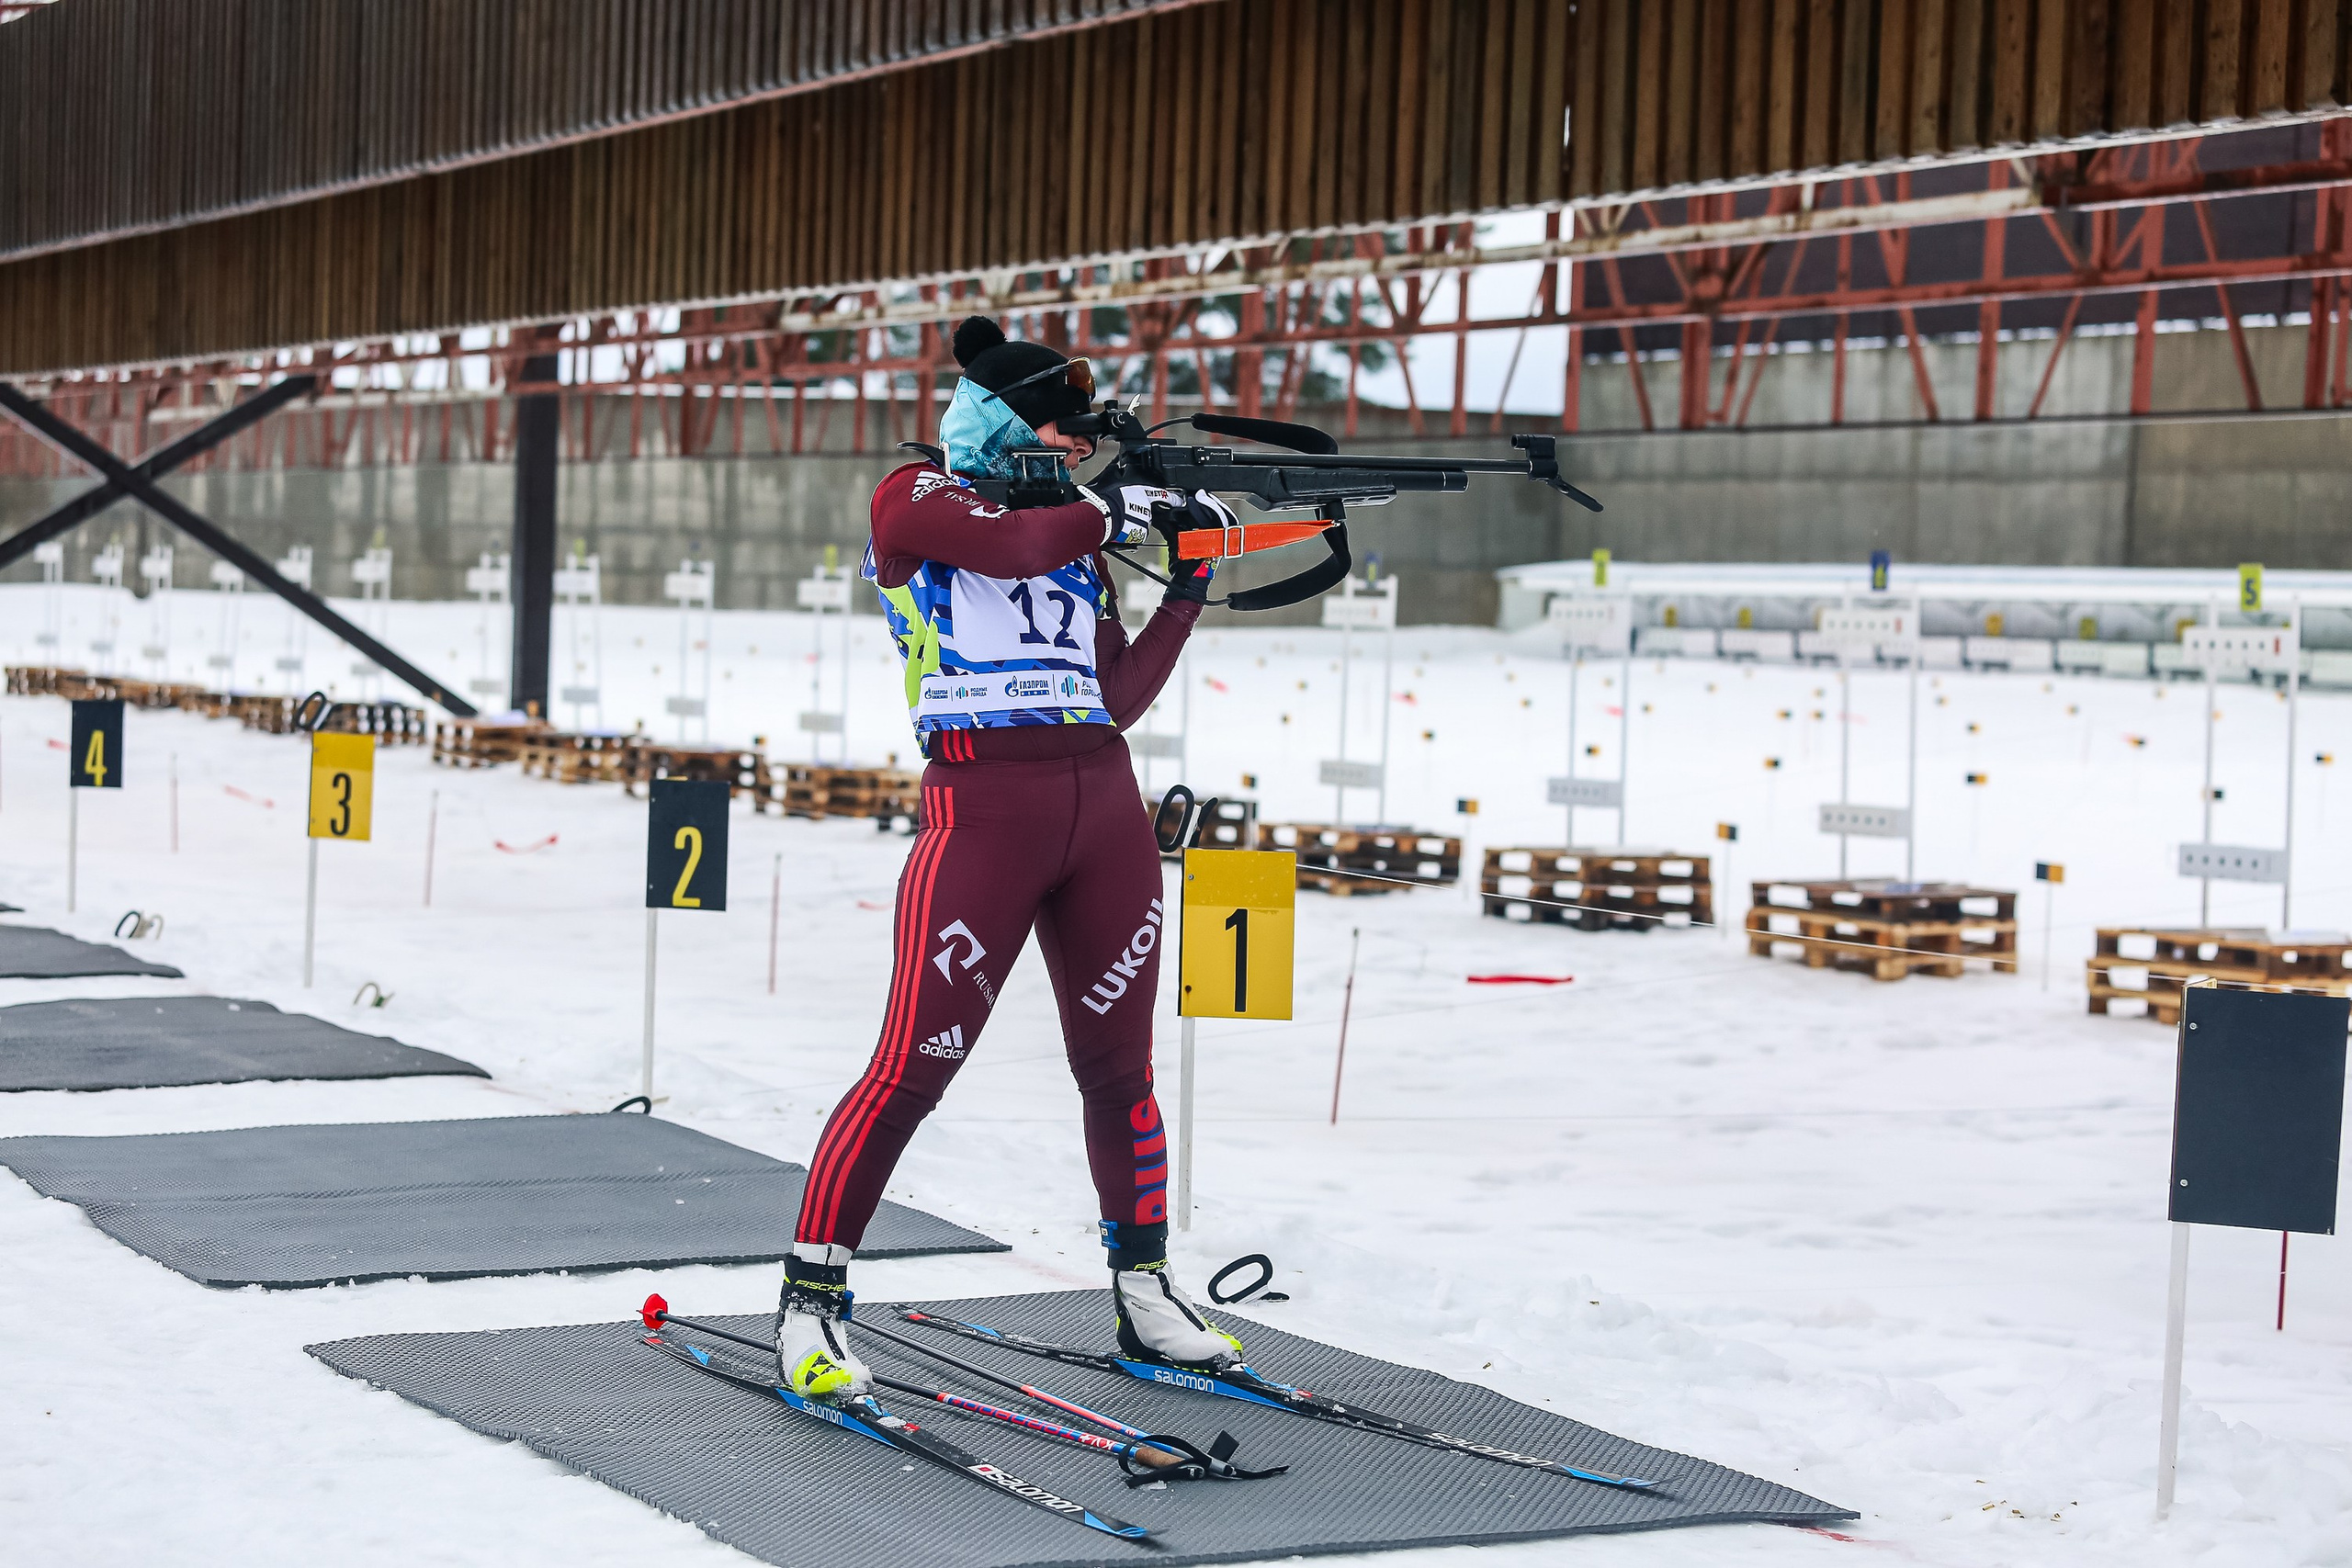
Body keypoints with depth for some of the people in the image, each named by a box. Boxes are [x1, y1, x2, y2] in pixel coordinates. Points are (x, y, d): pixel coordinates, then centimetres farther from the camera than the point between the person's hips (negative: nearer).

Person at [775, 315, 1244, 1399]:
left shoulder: (1076, 540, 21)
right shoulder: (916, 499, 6)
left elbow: (1120, 698, 14)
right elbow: (1016, 545, -15)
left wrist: (1189, 581, 8)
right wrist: (1116, 507, -1)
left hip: (1106, 810, 6)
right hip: (984, 808, -6)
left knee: (1119, 1066, 11)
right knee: (914, 1066, -10)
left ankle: (1145, 1298, 23)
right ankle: (810, 1303, -1)